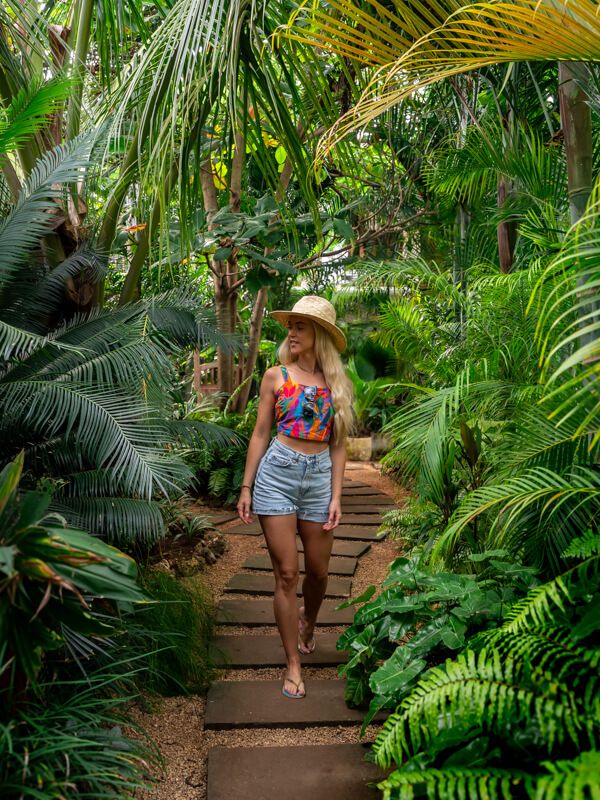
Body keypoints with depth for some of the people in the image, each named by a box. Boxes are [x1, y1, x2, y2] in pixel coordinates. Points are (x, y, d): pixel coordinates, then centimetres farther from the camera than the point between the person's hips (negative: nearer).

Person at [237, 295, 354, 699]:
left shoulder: (336, 383, 7)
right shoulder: (276, 376, 3)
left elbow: (338, 444, 7)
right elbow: (260, 434, 5)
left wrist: (336, 496, 1)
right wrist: (246, 488, 3)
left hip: (319, 477, 2)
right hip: (277, 473, -2)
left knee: (318, 571, 11)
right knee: (286, 573, -1)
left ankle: (307, 621, 44)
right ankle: (293, 665, 12)